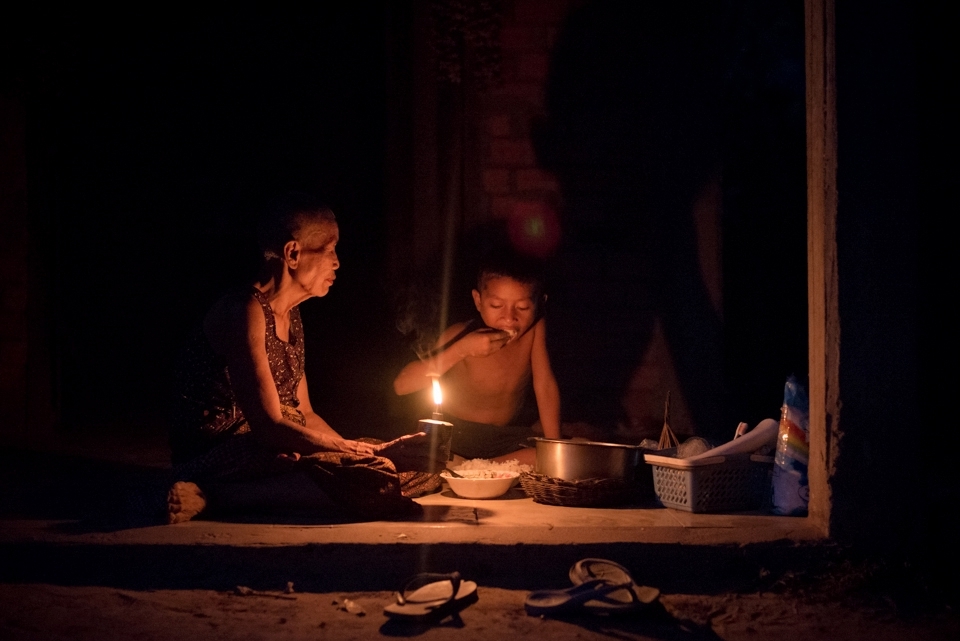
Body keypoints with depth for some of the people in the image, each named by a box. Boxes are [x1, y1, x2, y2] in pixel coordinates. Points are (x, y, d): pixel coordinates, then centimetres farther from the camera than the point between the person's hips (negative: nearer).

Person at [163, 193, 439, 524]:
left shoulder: (291, 317, 17)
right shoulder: (245, 312, -14)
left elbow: (303, 414, 16)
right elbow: (269, 428, -21)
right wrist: (376, 453, -21)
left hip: (255, 453, 10)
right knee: (358, 480, -24)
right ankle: (213, 496, -20)